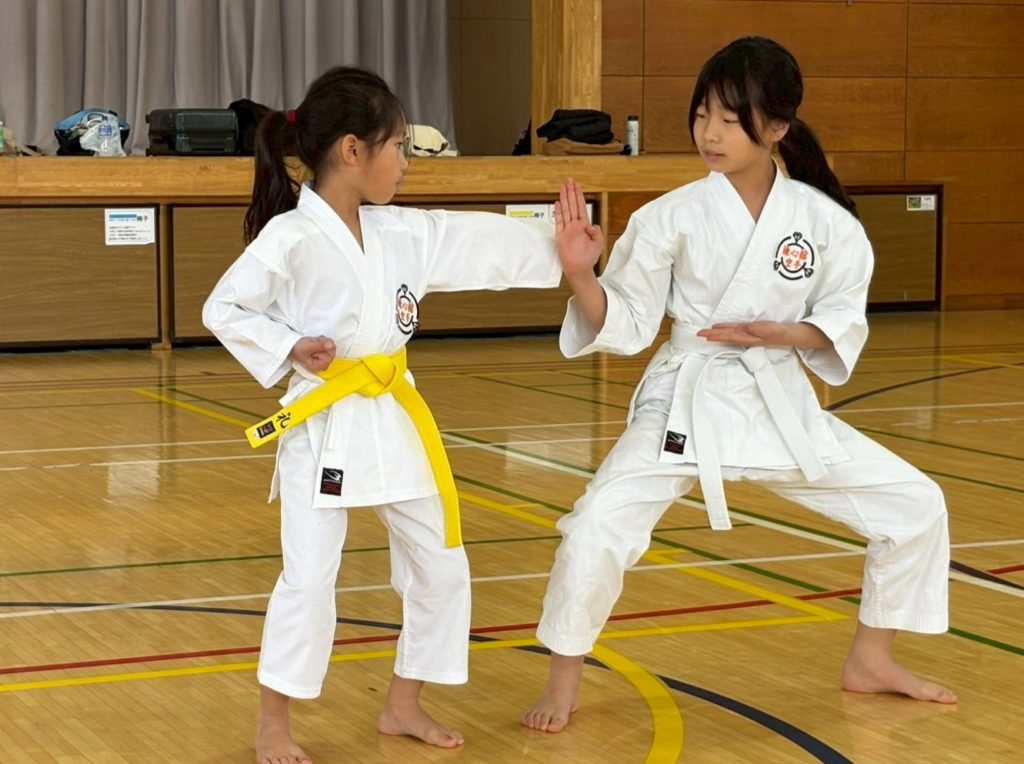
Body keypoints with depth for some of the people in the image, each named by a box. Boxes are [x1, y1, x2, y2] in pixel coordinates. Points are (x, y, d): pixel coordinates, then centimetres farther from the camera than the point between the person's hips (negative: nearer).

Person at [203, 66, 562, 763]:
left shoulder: (404, 233, 4)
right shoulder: (289, 239, -15)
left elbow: (489, 243, 11)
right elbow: (224, 309, -10)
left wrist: (558, 247, 9)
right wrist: (288, 350, -19)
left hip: (395, 418, 7)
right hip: (324, 426, -7)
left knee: (441, 565, 12)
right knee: (310, 577, -10)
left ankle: (404, 705, 28)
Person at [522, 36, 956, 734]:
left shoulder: (826, 222, -8)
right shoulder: (672, 218, -11)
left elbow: (843, 326, 1)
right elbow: (626, 326, -8)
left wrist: (782, 334, -18)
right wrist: (581, 275, -26)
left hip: (782, 405, 3)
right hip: (686, 404, -3)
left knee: (915, 506, 4)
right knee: (596, 531, -22)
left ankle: (869, 660, 25)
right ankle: (564, 682, 3)